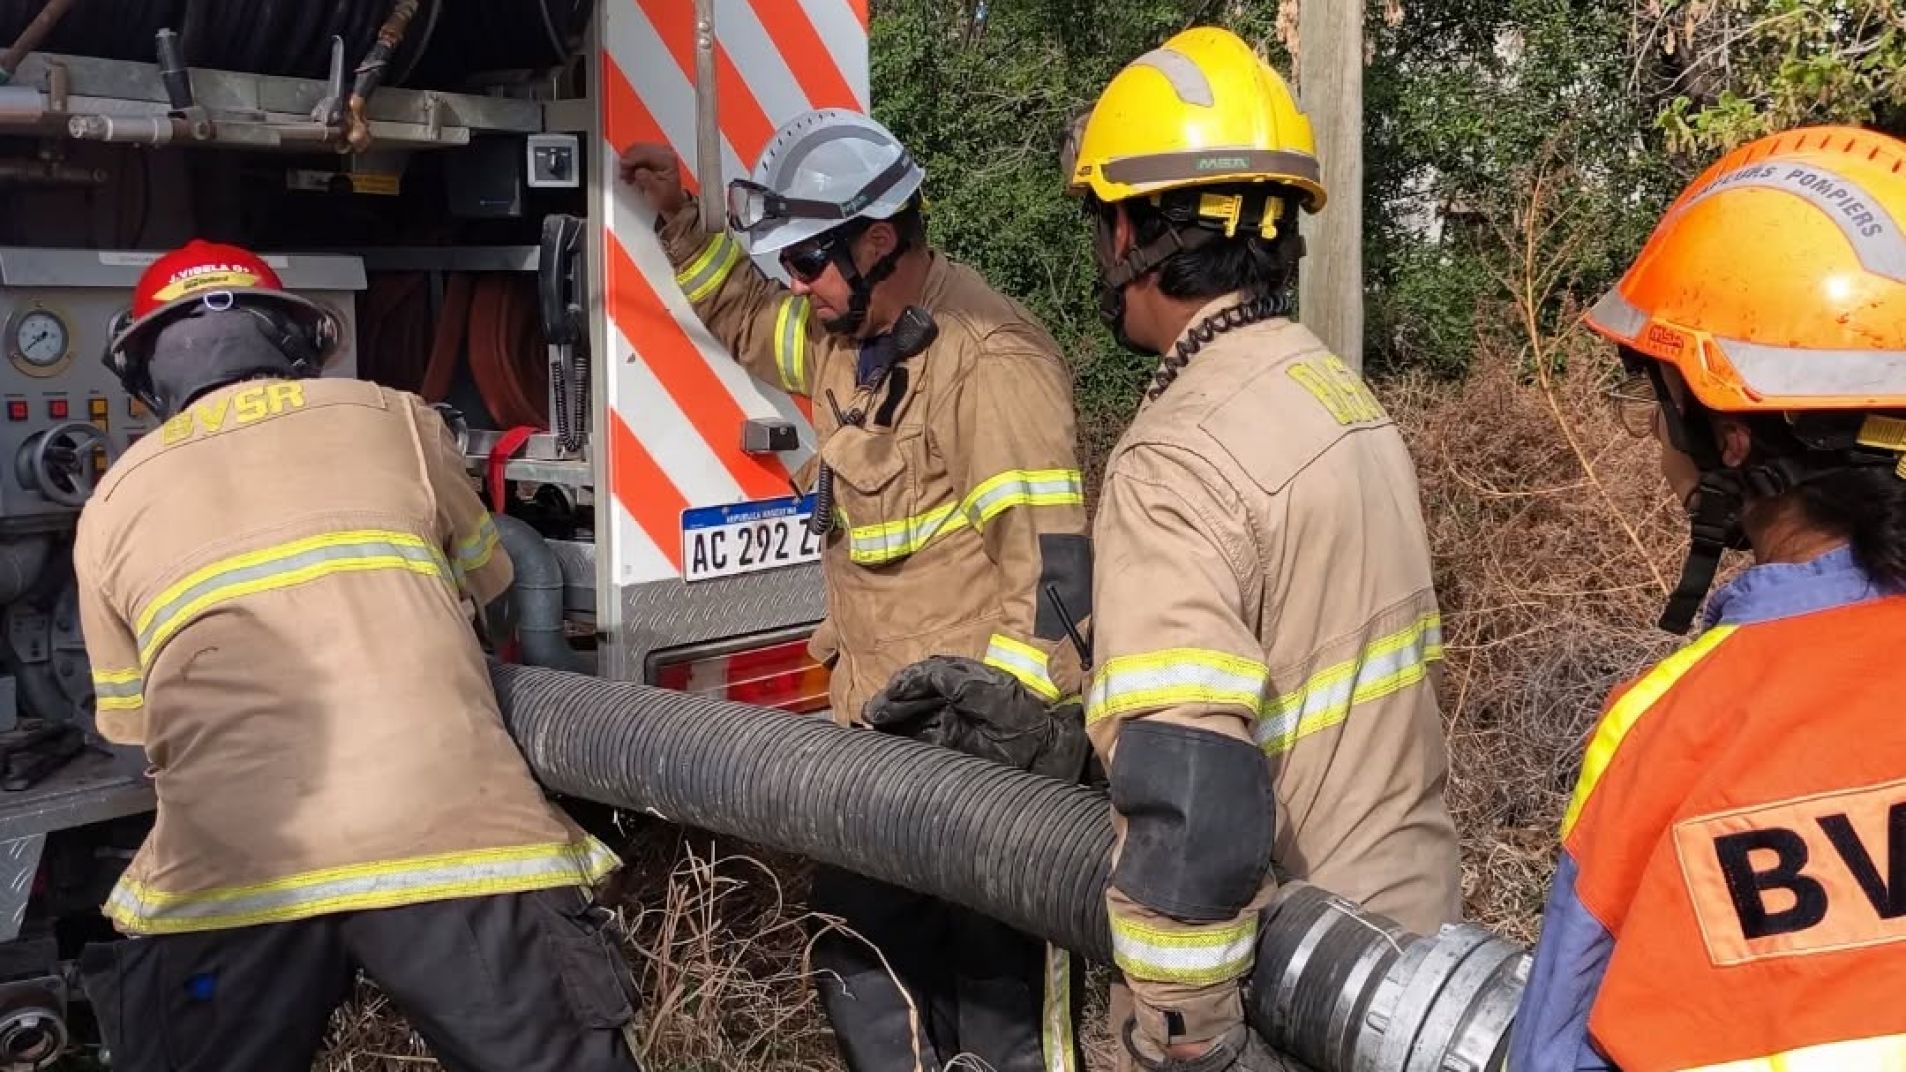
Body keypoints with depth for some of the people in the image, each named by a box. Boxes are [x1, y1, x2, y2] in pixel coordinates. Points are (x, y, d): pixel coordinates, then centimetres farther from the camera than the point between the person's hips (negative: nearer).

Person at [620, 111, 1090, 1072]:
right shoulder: (843, 336, 11)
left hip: (981, 739, -9)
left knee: (999, 982, -1)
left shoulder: (988, 355, -18)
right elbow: (746, 320, 33)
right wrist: (677, 221, 22)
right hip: (878, 724, 9)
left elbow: (1050, 555, -24)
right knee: (862, 961, 19)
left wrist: (1004, 706, -28)